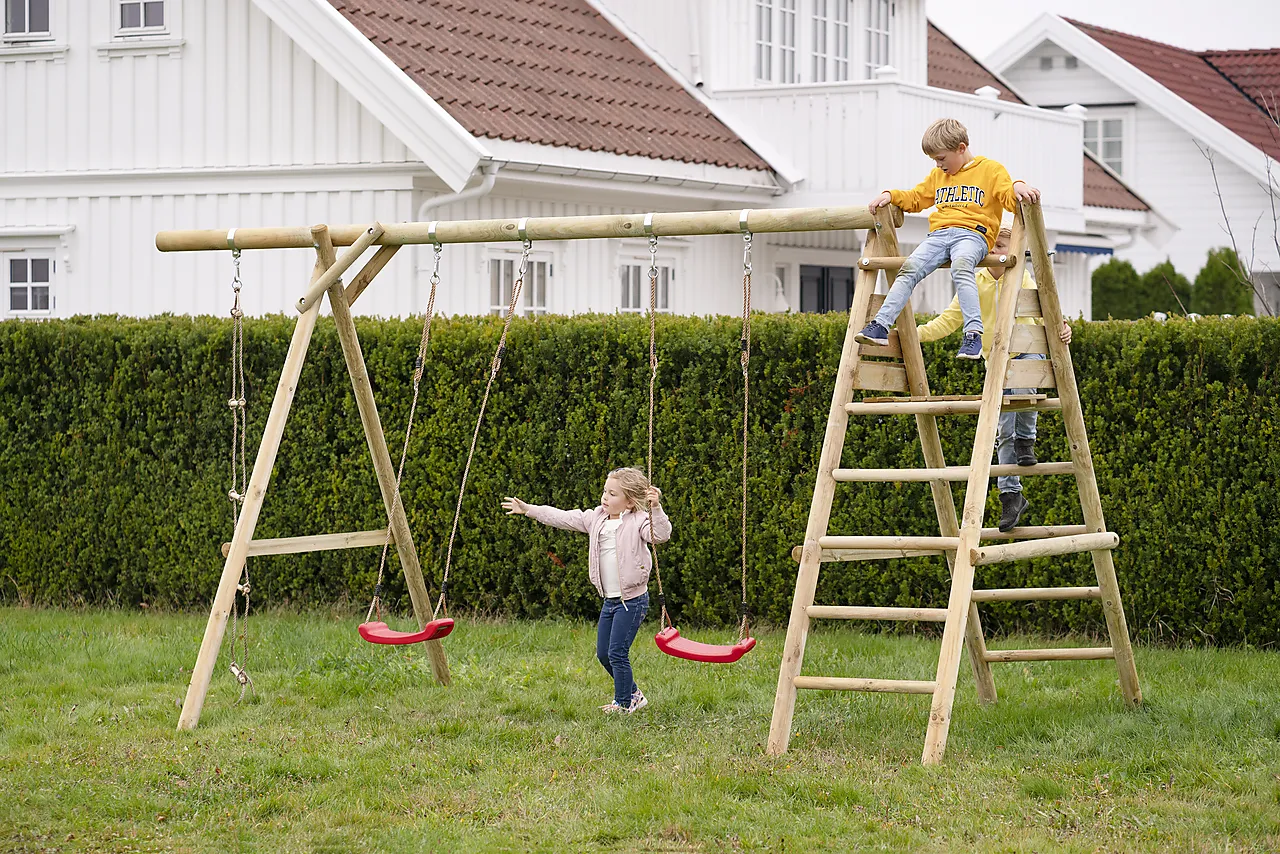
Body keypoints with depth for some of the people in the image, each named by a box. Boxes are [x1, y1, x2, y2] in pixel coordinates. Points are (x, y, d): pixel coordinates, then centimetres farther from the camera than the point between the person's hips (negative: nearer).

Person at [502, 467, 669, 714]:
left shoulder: (638, 521, -12)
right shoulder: (597, 518, 8)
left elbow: (661, 534, -29)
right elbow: (564, 518, 13)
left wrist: (655, 509, -45)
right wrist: (528, 509, 13)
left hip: (632, 599, -8)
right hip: (609, 600, 8)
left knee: (617, 652, -8)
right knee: (603, 653, 12)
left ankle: (624, 703, 8)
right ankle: (633, 694, 29)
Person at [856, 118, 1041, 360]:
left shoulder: (991, 170, 8)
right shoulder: (937, 176, 29)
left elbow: (1009, 198, -3)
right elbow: (915, 198, 37)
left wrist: (1018, 188, -26)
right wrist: (890, 195, 21)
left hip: (972, 233, -6)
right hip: (938, 234, 6)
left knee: (960, 267, -37)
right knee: (910, 268, -20)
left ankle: (974, 334, -45)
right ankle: (880, 326, -27)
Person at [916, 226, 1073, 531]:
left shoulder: (1022, 280, -5)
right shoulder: (974, 284, 1)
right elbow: (949, 320, 1)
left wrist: (1060, 329, -35)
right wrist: (915, 333, -12)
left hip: (1028, 351, -3)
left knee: (1022, 384, -37)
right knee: (1004, 431, -1)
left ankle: (1027, 439, -10)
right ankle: (1011, 495, 4)